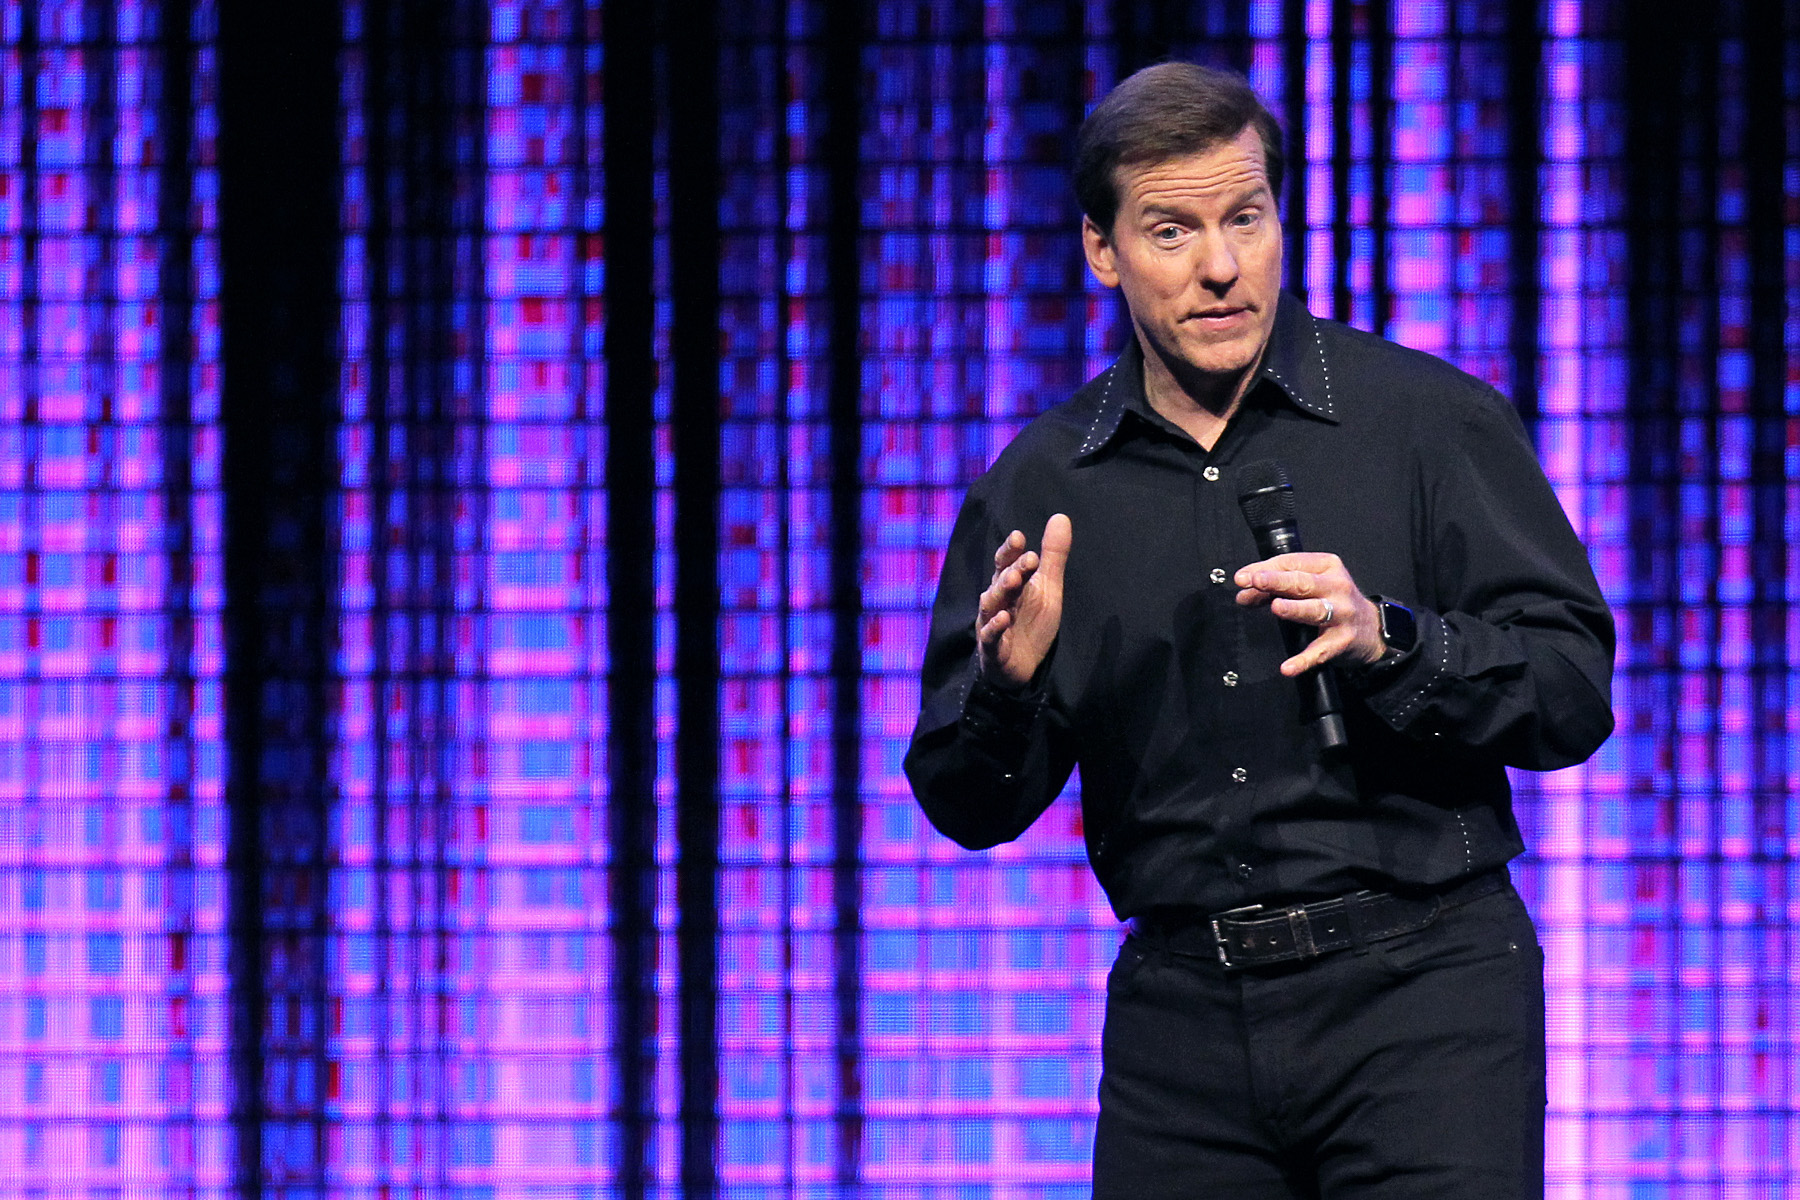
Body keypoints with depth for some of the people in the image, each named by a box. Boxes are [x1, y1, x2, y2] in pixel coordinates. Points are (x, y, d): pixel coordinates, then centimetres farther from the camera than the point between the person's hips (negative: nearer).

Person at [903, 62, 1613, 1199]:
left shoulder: (1432, 420, 1)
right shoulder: (1040, 487, 9)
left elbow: (1575, 690, -4)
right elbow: (971, 808, 10)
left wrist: (1388, 642, -21)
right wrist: (1008, 685, -12)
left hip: (1417, 987, -3)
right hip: (1180, 1010, 3)